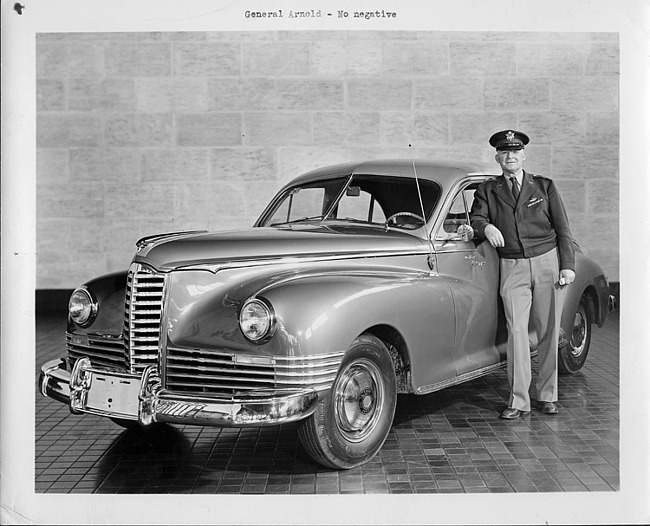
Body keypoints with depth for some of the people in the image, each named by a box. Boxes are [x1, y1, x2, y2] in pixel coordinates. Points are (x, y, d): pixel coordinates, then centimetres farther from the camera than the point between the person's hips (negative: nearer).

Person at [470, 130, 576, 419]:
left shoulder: (544, 186, 9)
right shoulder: (488, 190, 11)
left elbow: (562, 229, 7)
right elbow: (476, 217, -3)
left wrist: (568, 265, -2)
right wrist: (486, 226, -27)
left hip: (548, 262, 0)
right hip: (512, 268, 0)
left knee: (548, 332, 3)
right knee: (516, 330, -10)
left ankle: (547, 396, 14)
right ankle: (518, 401, -7)